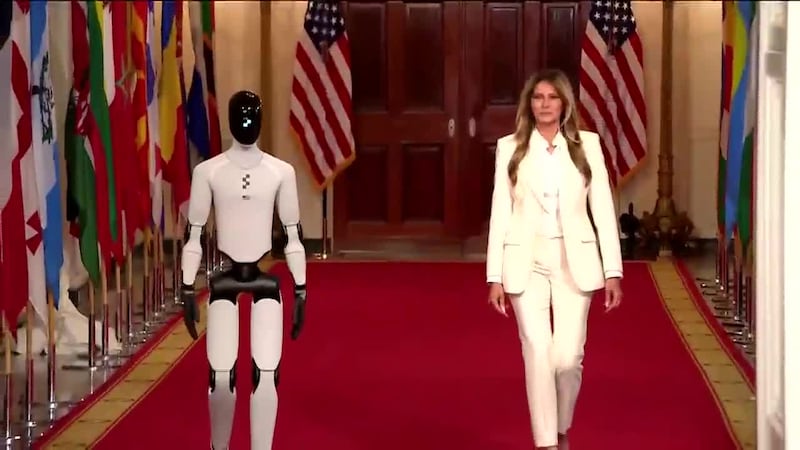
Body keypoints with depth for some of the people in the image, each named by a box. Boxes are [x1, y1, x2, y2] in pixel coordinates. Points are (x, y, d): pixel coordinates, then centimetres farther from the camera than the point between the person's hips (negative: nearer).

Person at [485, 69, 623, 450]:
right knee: (538, 354, -7)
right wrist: (495, 276, -2)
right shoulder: (510, 148, 3)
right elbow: (500, 212, 2)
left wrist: (613, 271, -2)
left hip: (574, 262, 0)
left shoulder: (587, 145, 4)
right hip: (526, 263, 0)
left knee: (567, 357, -2)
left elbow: (603, 208, 2)